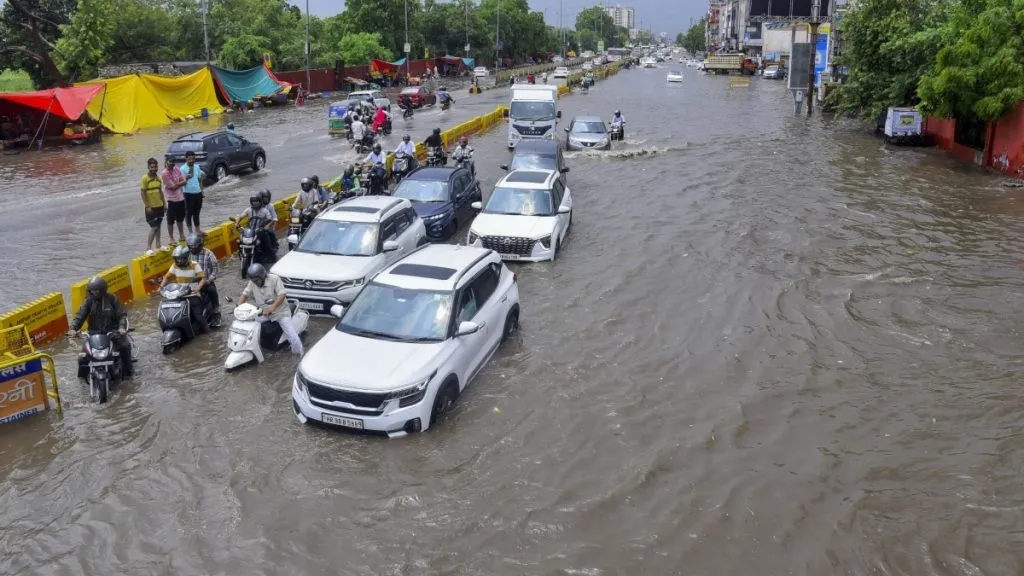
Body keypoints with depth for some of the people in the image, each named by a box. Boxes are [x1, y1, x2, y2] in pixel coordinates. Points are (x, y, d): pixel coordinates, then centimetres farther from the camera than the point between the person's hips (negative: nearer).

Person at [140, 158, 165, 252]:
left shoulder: (158, 177, 6)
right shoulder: (145, 178, -13)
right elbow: (143, 193, -13)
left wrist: (164, 203, 13)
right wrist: (147, 206, -17)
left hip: (159, 206, 6)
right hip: (151, 207, -6)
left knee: (158, 226, 13)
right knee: (154, 227, -8)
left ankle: (158, 245, 22)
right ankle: (148, 247, 0)